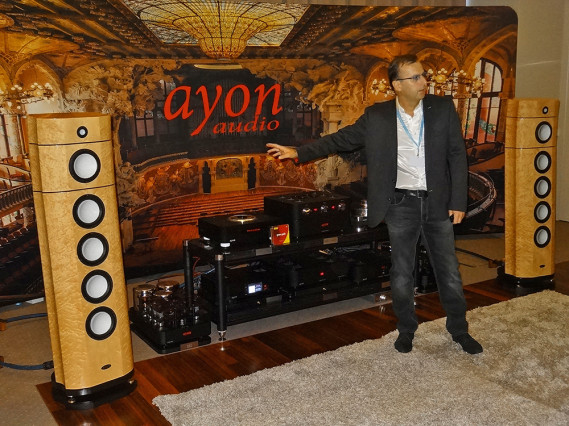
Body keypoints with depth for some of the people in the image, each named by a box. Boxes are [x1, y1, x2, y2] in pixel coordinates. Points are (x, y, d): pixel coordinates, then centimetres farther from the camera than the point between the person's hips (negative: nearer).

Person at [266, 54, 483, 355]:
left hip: (437, 203, 1)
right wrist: (299, 152, -8)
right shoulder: (376, 116, -4)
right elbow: (341, 139, -1)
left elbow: (457, 155, -1)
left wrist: (458, 201, -5)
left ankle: (459, 330, 29)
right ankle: (406, 330, 29)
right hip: (401, 205, -1)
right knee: (401, 272, 9)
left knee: (449, 270, 10)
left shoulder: (443, 108, -2)